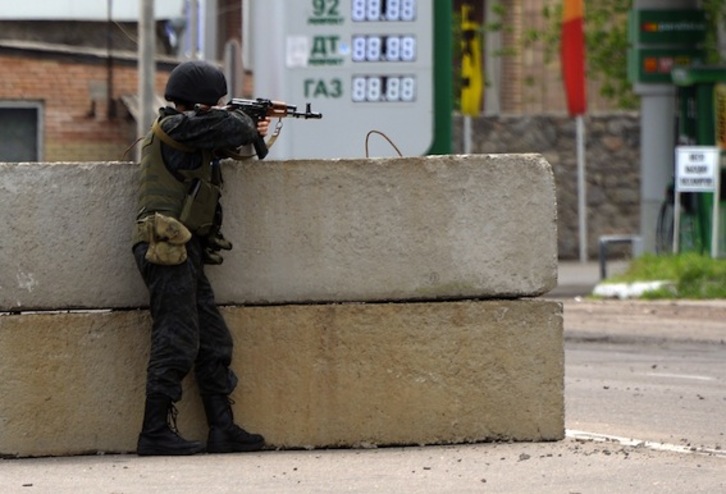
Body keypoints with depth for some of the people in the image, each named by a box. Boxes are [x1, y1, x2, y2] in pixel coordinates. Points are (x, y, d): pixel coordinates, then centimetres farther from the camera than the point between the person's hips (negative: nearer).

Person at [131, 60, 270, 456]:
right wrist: (247, 123, 7)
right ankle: (155, 433, -8)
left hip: (186, 254, 10)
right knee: (176, 342, -10)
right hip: (168, 250, -10)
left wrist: (252, 133, 8)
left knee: (213, 342, 10)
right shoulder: (174, 128, -12)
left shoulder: (187, 130, 18)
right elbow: (228, 128, -14)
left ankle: (223, 429, 13)